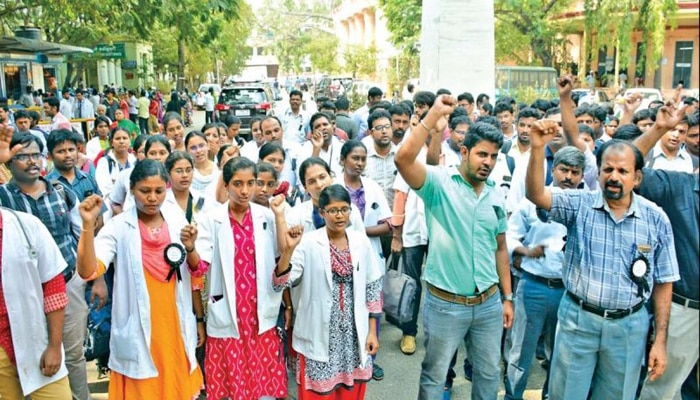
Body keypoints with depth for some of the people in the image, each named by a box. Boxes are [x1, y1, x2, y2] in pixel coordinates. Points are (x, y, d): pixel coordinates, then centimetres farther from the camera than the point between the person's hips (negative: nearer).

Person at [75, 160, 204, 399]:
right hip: (138, 328, -3)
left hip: (174, 324, 3)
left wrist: (189, 248, -14)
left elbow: (197, 272, 6)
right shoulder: (118, 227, -9)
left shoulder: (177, 221, 1)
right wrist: (88, 225, -32)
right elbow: (88, 271, -21)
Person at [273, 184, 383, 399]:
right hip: (320, 333, -3)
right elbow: (279, 283, -18)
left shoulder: (361, 242, 0)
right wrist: (289, 248, -32)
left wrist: (372, 331, 5)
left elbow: (373, 287, 6)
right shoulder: (308, 243, -11)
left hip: (354, 332, 3)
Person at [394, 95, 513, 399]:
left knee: (489, 374, 21)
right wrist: (435, 114, -29)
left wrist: (507, 297, 12)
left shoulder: (495, 197, 5)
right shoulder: (439, 182, -11)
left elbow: (500, 248, 12)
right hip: (445, 304, -5)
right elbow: (403, 158, -30)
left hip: (488, 304, 5)